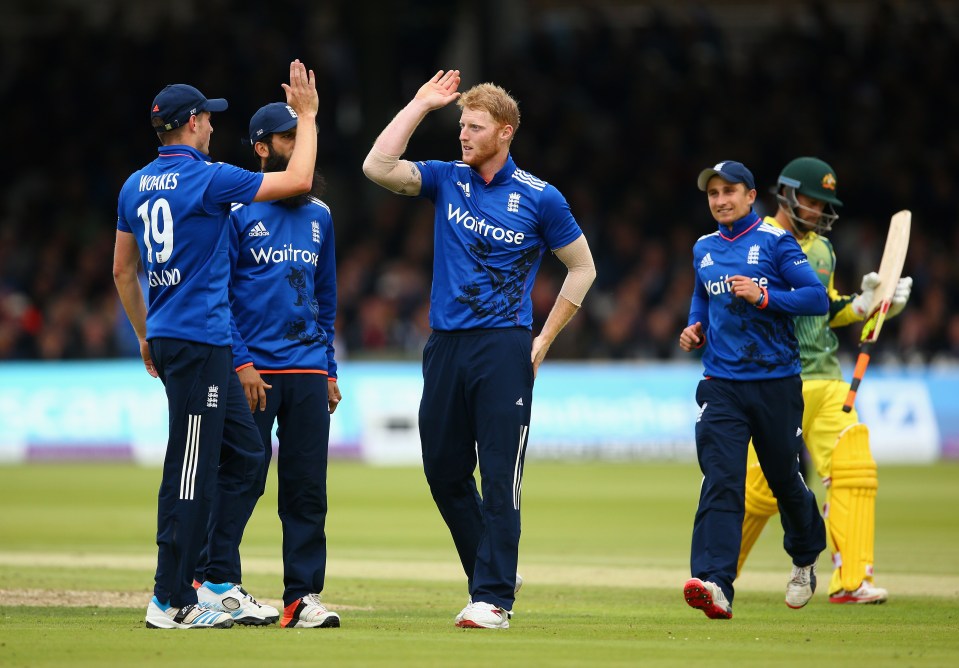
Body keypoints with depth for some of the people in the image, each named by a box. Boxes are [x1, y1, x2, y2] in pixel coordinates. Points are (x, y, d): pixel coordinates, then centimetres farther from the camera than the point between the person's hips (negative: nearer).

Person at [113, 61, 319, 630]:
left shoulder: (136, 187, 12)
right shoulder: (208, 179, -12)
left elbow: (123, 271, 19)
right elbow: (298, 181, -10)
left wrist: (145, 336, 27)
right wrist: (307, 117, 1)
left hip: (167, 339, 9)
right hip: (198, 342, -9)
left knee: (245, 453, 14)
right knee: (192, 470, -6)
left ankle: (222, 586, 12)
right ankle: (171, 600, -4)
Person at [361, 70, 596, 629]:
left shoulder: (539, 198, -1)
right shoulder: (446, 179, 8)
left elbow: (582, 268, 8)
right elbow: (378, 167, -6)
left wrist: (545, 339, 3)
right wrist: (420, 105, -3)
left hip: (504, 348, -5)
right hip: (445, 346, 5)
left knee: (499, 476, -8)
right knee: (444, 471, 8)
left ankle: (494, 598, -8)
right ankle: (495, 575, 22)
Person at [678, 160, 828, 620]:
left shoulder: (776, 243, -3)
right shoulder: (703, 250, 12)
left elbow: (817, 298, -9)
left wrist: (763, 296, -21)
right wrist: (695, 328, 10)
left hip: (776, 382, -2)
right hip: (721, 385, 2)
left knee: (784, 478, 10)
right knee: (720, 482, -14)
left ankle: (806, 560, 40)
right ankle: (715, 585, -26)